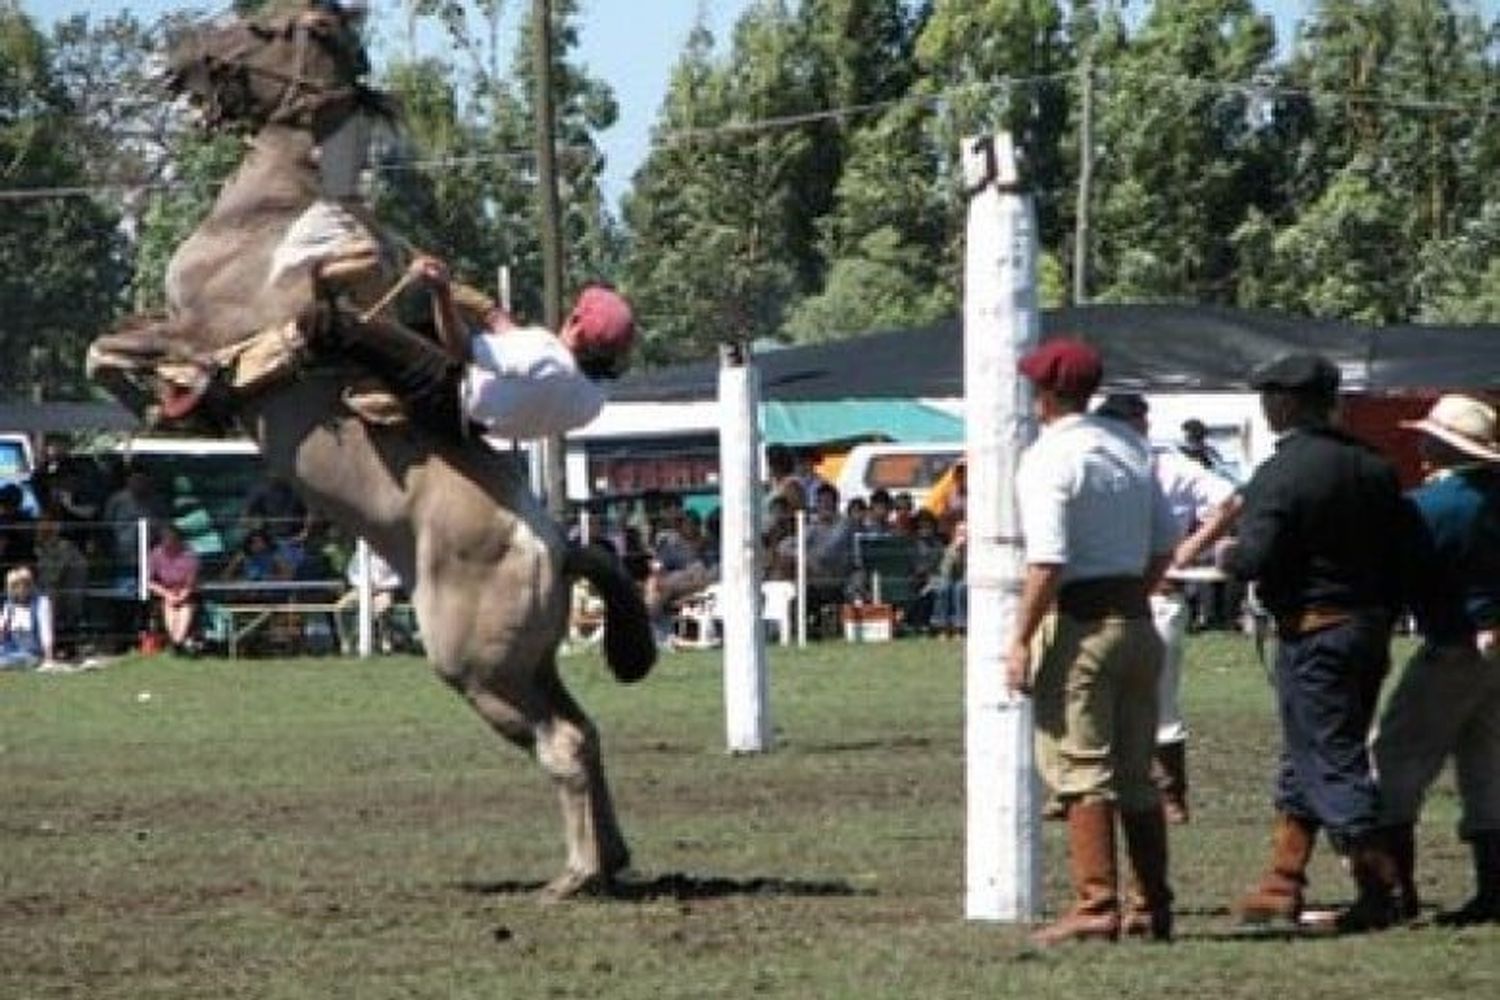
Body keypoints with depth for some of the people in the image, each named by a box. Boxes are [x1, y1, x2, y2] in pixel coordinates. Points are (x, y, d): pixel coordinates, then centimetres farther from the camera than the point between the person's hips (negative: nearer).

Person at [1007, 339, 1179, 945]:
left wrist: (1020, 643, -17)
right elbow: (1163, 547, 15)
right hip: (1136, 618, 7)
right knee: (1136, 775, 11)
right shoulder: (1132, 447, 12)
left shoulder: (1048, 459, -11)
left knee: (1082, 771, -6)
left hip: (1076, 622, -7)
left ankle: (1095, 905, -11)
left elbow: (1048, 561, -19)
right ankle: (1151, 909, 12)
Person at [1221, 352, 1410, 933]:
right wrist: (1382, 629, 18)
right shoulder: (1372, 467, 8)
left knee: (1331, 761, -4)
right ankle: (1281, 885, 23)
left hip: (1312, 631, -8)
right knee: (1305, 759, 17)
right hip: (1369, 625, 8)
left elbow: (1258, 557, -22)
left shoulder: (1279, 475, -14)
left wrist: (1228, 558, 1)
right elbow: (1401, 555, 10)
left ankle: (1378, 892, -7)